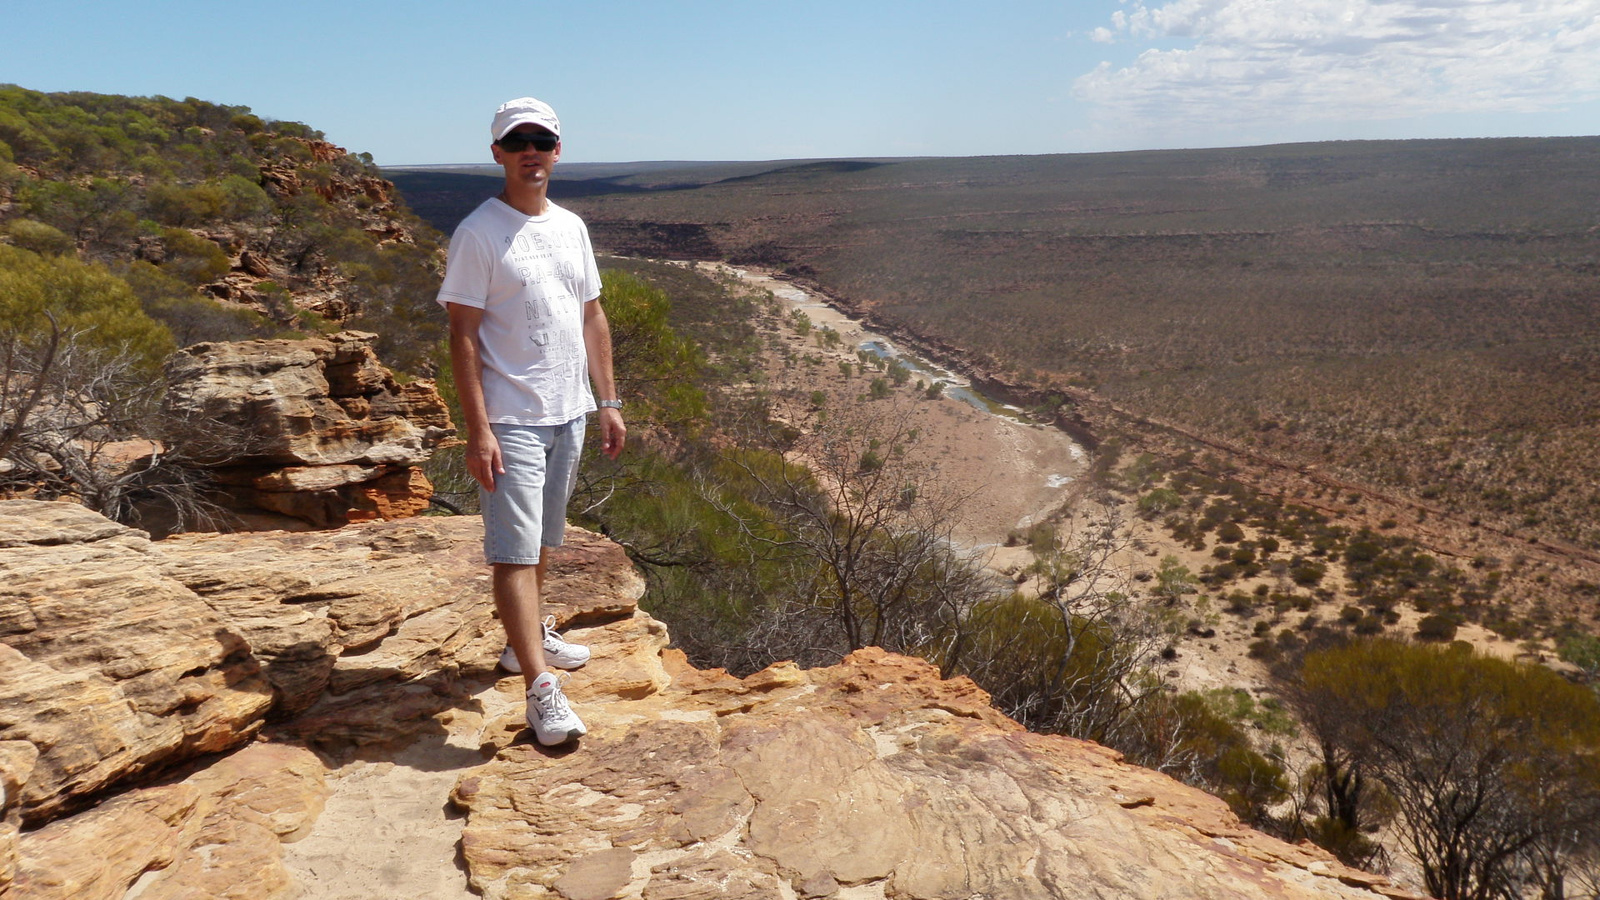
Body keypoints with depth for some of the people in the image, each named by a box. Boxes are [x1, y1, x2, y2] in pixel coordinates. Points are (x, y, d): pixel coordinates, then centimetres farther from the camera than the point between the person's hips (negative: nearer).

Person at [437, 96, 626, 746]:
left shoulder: (571, 228, 11)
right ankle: (542, 690, -7)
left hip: (568, 414, 7)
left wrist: (609, 403, 12)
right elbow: (463, 337, -12)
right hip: (511, 420, -7)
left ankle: (529, 637, 36)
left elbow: (592, 318, 16)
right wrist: (478, 431, -18)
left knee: (539, 540, 19)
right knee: (514, 551, -7)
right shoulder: (478, 234, -9)